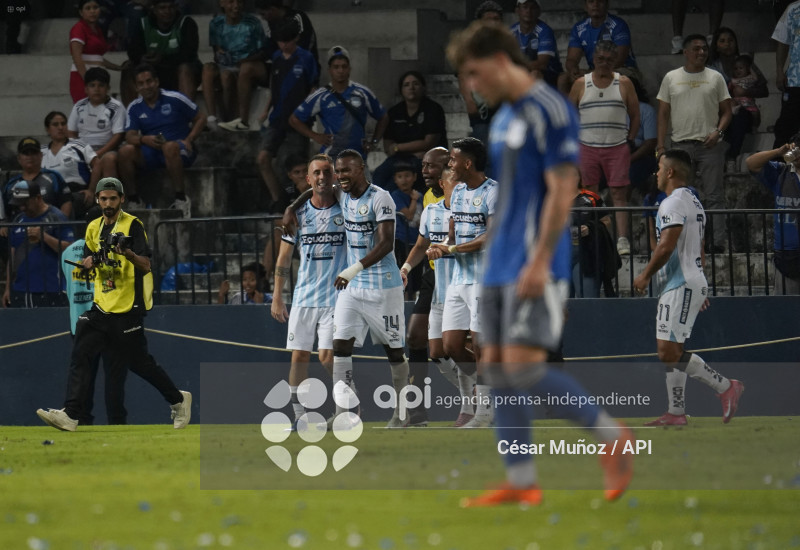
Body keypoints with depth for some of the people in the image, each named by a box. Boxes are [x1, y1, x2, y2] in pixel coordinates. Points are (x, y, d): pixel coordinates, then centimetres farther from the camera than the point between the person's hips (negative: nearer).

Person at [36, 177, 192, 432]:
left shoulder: (132, 225, -8)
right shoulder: (94, 228, 13)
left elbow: (146, 267, -16)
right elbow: (87, 262, 23)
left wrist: (128, 253, -36)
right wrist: (90, 262, -1)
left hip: (128, 310, -6)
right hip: (101, 306, 6)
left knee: (139, 362, 2)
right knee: (80, 355, -7)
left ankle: (178, 400, 22)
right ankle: (70, 415, -12)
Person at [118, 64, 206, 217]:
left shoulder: (174, 99, -2)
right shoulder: (135, 108, 8)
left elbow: (200, 118, 2)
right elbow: (130, 136, -2)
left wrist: (188, 141, -12)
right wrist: (144, 139, -25)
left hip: (180, 152, -4)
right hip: (150, 153, 4)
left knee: (170, 146, -40)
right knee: (125, 151, -25)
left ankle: (181, 197, -33)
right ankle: (134, 197, -12)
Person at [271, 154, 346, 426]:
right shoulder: (298, 212, 6)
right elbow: (284, 257, 11)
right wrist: (277, 297, 7)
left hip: (336, 298, -3)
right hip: (303, 298, 3)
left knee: (328, 357, -12)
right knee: (299, 355, 0)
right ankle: (299, 416, 9)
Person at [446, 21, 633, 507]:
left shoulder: (550, 111, -11)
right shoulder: (503, 118, 18)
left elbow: (561, 190, -17)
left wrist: (539, 261, -21)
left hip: (536, 267, -9)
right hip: (501, 266, 9)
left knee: (523, 365, -16)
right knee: (497, 369, 4)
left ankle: (613, 437, -2)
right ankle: (521, 482, 6)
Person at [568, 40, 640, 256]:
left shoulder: (624, 83, 6)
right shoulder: (581, 84, 7)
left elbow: (635, 116, 10)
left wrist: (629, 141, 1)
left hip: (617, 148, -1)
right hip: (587, 147, 1)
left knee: (619, 194, -7)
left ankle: (622, 240, -14)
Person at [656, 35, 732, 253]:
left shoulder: (715, 78, 9)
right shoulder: (671, 78, 10)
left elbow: (726, 111, 8)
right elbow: (663, 114, 10)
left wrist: (718, 132, -10)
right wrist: (661, 145, 2)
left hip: (710, 145, -1)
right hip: (681, 144, 1)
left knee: (713, 195, -3)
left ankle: (717, 242, -4)